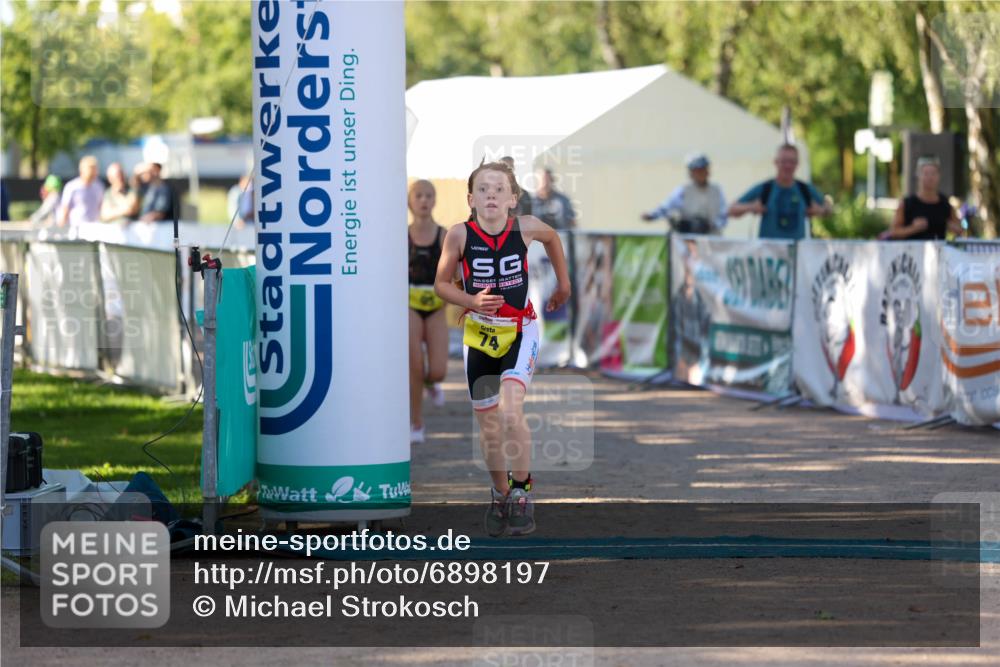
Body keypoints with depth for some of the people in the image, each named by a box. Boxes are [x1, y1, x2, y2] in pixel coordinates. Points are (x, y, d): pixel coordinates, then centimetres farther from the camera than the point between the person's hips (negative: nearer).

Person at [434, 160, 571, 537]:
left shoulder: (526, 228, -12)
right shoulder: (460, 234, -14)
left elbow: (552, 238, 12)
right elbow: (441, 284, -4)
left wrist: (563, 283, 19)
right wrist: (472, 301, -21)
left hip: (519, 331, -1)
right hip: (479, 334, 1)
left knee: (510, 412, -21)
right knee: (488, 423, 9)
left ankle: (521, 490, -5)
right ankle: (500, 495, 28)